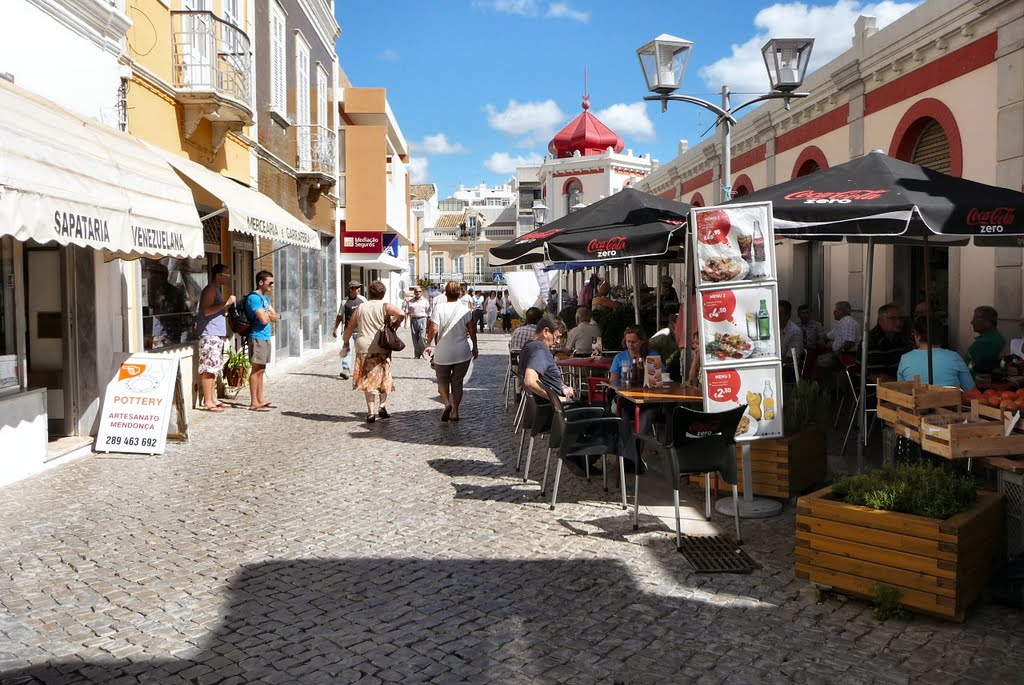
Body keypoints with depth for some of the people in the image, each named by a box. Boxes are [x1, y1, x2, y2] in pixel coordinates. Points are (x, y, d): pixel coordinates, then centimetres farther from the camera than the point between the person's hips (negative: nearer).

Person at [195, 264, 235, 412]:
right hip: (210, 334, -10)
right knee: (209, 369, -9)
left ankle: (213, 399, 18)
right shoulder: (210, 289, -11)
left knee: (214, 368, 12)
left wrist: (228, 304, 17)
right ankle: (207, 403, -8)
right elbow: (207, 311, -22)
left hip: (217, 334, 10)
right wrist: (226, 303, -21)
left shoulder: (216, 289, 21)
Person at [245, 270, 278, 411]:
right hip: (257, 337, -9)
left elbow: (274, 317, 12)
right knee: (256, 369, -6)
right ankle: (254, 403, -3)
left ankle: (260, 400, 18)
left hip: (265, 337, 9)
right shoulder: (254, 298, -14)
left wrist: (266, 315, -8)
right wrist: (268, 315, 1)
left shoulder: (265, 298, 17)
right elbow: (264, 320, -20)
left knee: (261, 370, 12)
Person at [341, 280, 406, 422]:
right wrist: (396, 323, 0)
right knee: (383, 378, 14)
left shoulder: (360, 308, 10)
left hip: (363, 347, 2)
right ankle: (382, 406, 5)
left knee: (367, 380, 7)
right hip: (381, 348, -2)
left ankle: (371, 412, 3)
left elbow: (349, 328, 13)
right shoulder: (385, 306, -1)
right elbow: (401, 314, -19)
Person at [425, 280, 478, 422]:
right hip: (462, 353, 2)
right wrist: (475, 347, 11)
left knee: (442, 380, 14)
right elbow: (472, 330, 0)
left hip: (443, 353, -1)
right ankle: (455, 412, 12)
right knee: (457, 381, 13)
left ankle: (447, 403, -10)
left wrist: (428, 344, 1)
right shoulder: (465, 310, -1)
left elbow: (433, 329, -14)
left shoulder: (439, 308, -7)